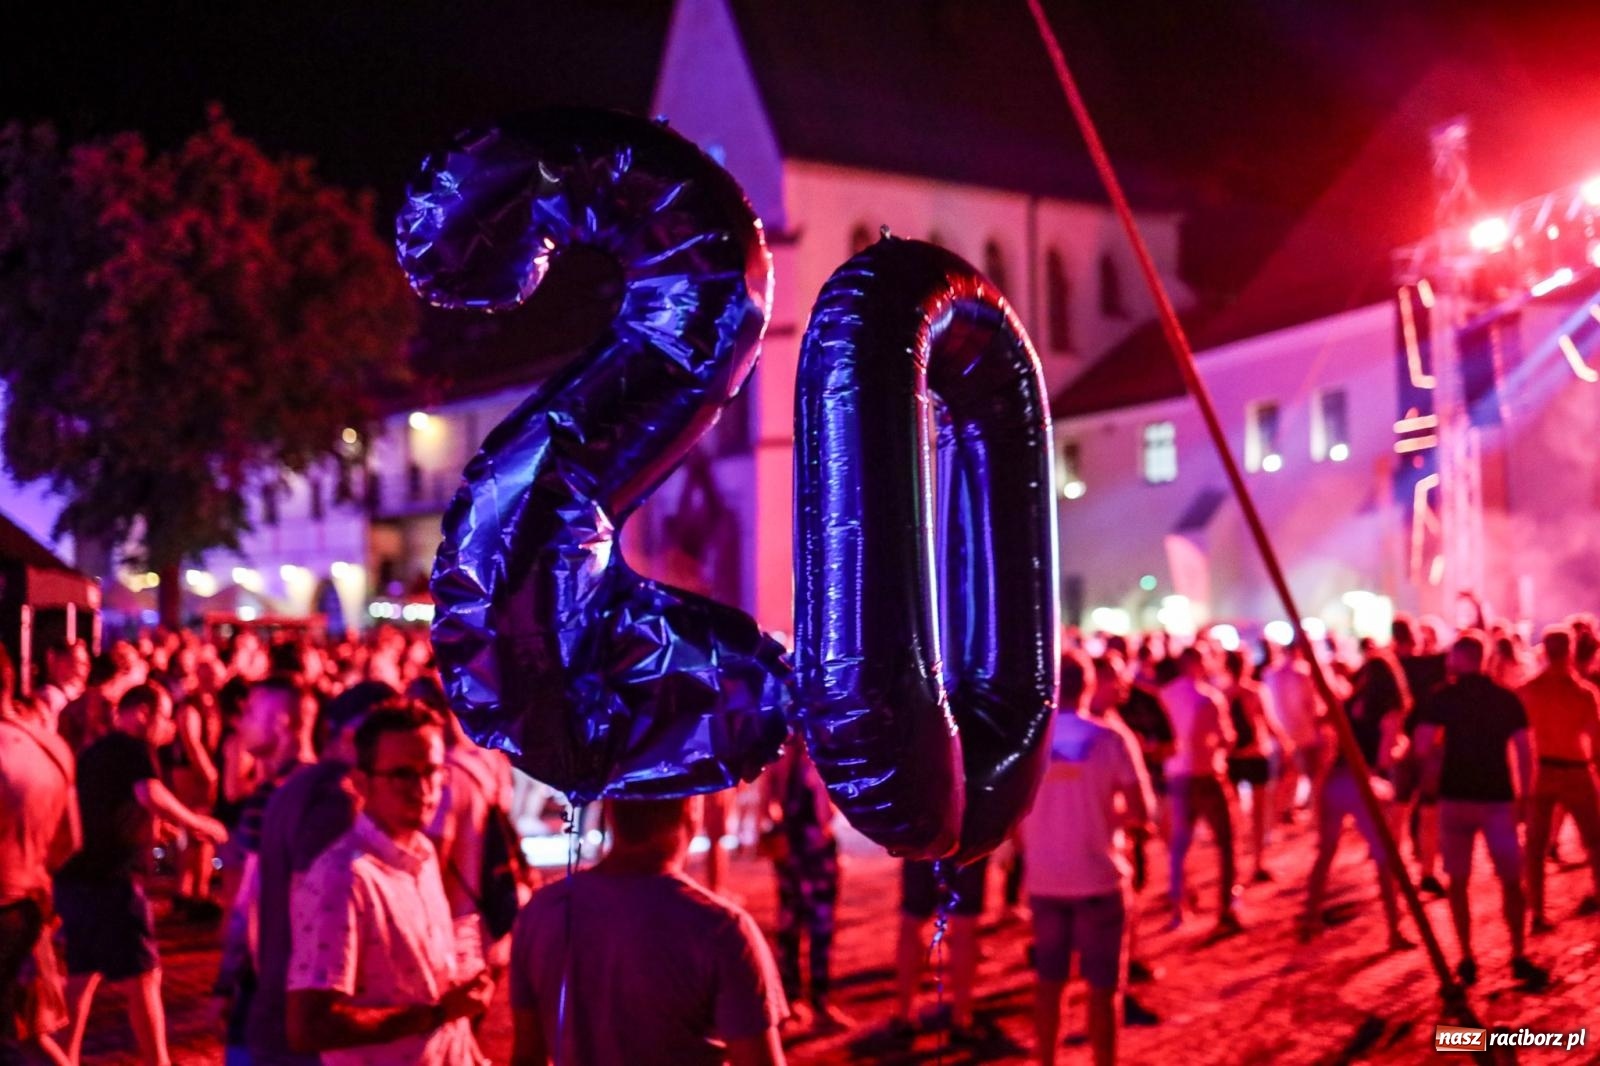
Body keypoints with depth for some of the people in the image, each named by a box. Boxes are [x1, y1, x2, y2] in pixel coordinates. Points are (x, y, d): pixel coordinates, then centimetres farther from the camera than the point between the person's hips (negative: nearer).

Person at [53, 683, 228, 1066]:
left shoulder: (93, 752, 18)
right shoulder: (132, 748, -8)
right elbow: (152, 797, -24)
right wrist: (199, 824, -12)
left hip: (77, 878, 9)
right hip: (112, 880, -9)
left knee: (82, 975, 19)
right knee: (142, 978, -4)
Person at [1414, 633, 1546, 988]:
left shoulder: (1444, 697, -2)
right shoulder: (1507, 698, 4)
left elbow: (1423, 747, -11)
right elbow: (1525, 751, -2)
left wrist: (1441, 771, 7)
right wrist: (1525, 795, 5)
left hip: (1456, 797, -1)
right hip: (1499, 798, 1)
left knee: (1458, 881, 9)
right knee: (1511, 881, 11)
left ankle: (1467, 960, 9)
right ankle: (1519, 957, 10)